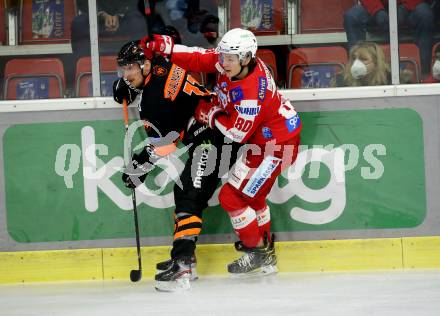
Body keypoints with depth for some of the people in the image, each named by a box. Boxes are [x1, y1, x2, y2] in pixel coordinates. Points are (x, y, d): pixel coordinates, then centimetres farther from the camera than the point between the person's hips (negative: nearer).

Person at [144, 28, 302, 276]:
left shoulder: (252, 91, -32)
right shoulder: (228, 60, -9)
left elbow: (238, 133, -24)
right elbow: (198, 58, 0)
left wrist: (210, 115, -12)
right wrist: (166, 47, -12)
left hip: (277, 145, -10)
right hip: (262, 139, 10)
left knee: (232, 197, -6)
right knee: (251, 195, 23)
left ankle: (258, 252, 9)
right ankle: (265, 256, 36)